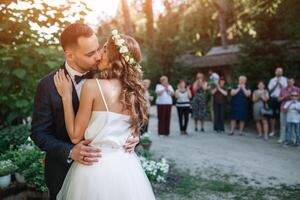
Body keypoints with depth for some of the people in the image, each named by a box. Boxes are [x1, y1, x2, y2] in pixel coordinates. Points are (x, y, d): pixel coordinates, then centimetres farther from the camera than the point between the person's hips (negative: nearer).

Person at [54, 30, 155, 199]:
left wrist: (66, 95, -5)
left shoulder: (93, 85, -15)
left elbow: (75, 136, -10)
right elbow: (131, 133, 10)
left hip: (97, 168, -5)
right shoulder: (134, 90, 0)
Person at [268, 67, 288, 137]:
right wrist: (276, 84, -8)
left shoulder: (285, 79, 5)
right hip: (273, 99, 2)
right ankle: (272, 131, 11)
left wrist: (280, 84, -12)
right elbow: (270, 90, 1)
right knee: (273, 115, 4)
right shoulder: (272, 80, 9)